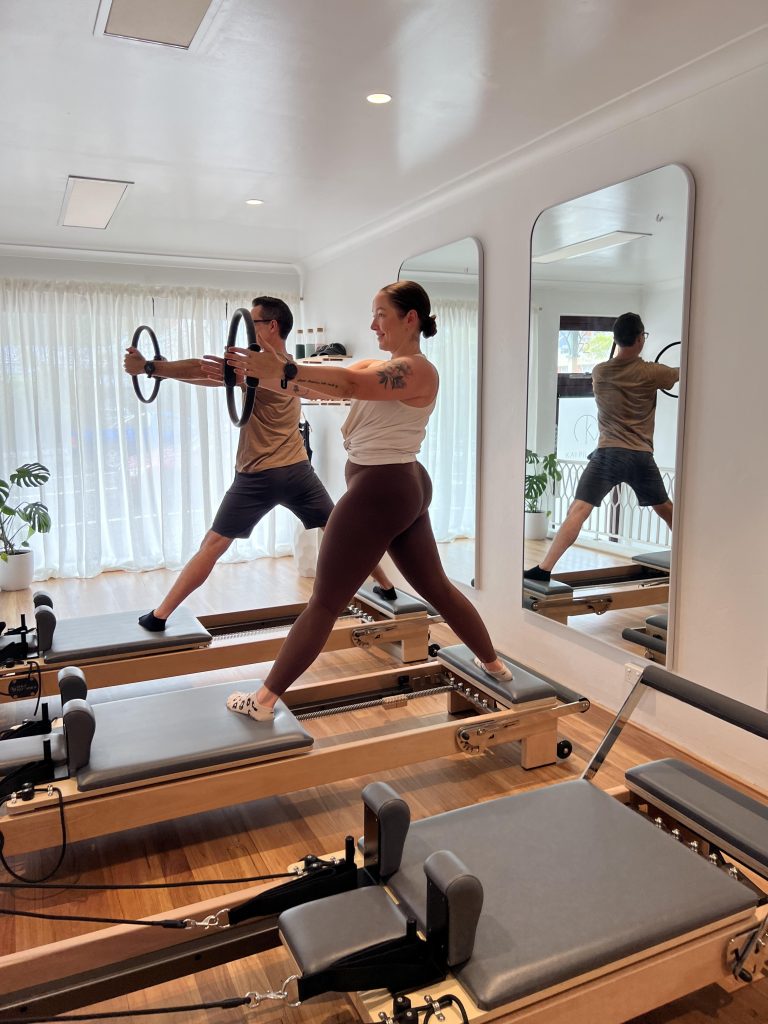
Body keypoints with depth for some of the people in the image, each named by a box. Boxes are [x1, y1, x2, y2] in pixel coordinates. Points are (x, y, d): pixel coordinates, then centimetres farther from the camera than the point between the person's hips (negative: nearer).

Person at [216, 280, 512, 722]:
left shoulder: (417, 369, -12)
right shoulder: (378, 366, 14)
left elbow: (351, 384, -27)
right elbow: (336, 382, -1)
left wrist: (284, 370, -32)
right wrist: (276, 372, -15)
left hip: (380, 491, -10)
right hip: (403, 487, 10)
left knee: (325, 602, -3)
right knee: (437, 587, 20)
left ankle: (265, 699, 8)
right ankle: (494, 664, 34)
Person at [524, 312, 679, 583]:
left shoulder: (599, 372, 6)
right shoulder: (651, 372, 2)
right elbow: (682, 375, 22)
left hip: (608, 453, -1)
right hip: (641, 456, 1)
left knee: (577, 512, -12)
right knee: (666, 510, 23)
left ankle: (543, 570, -22)